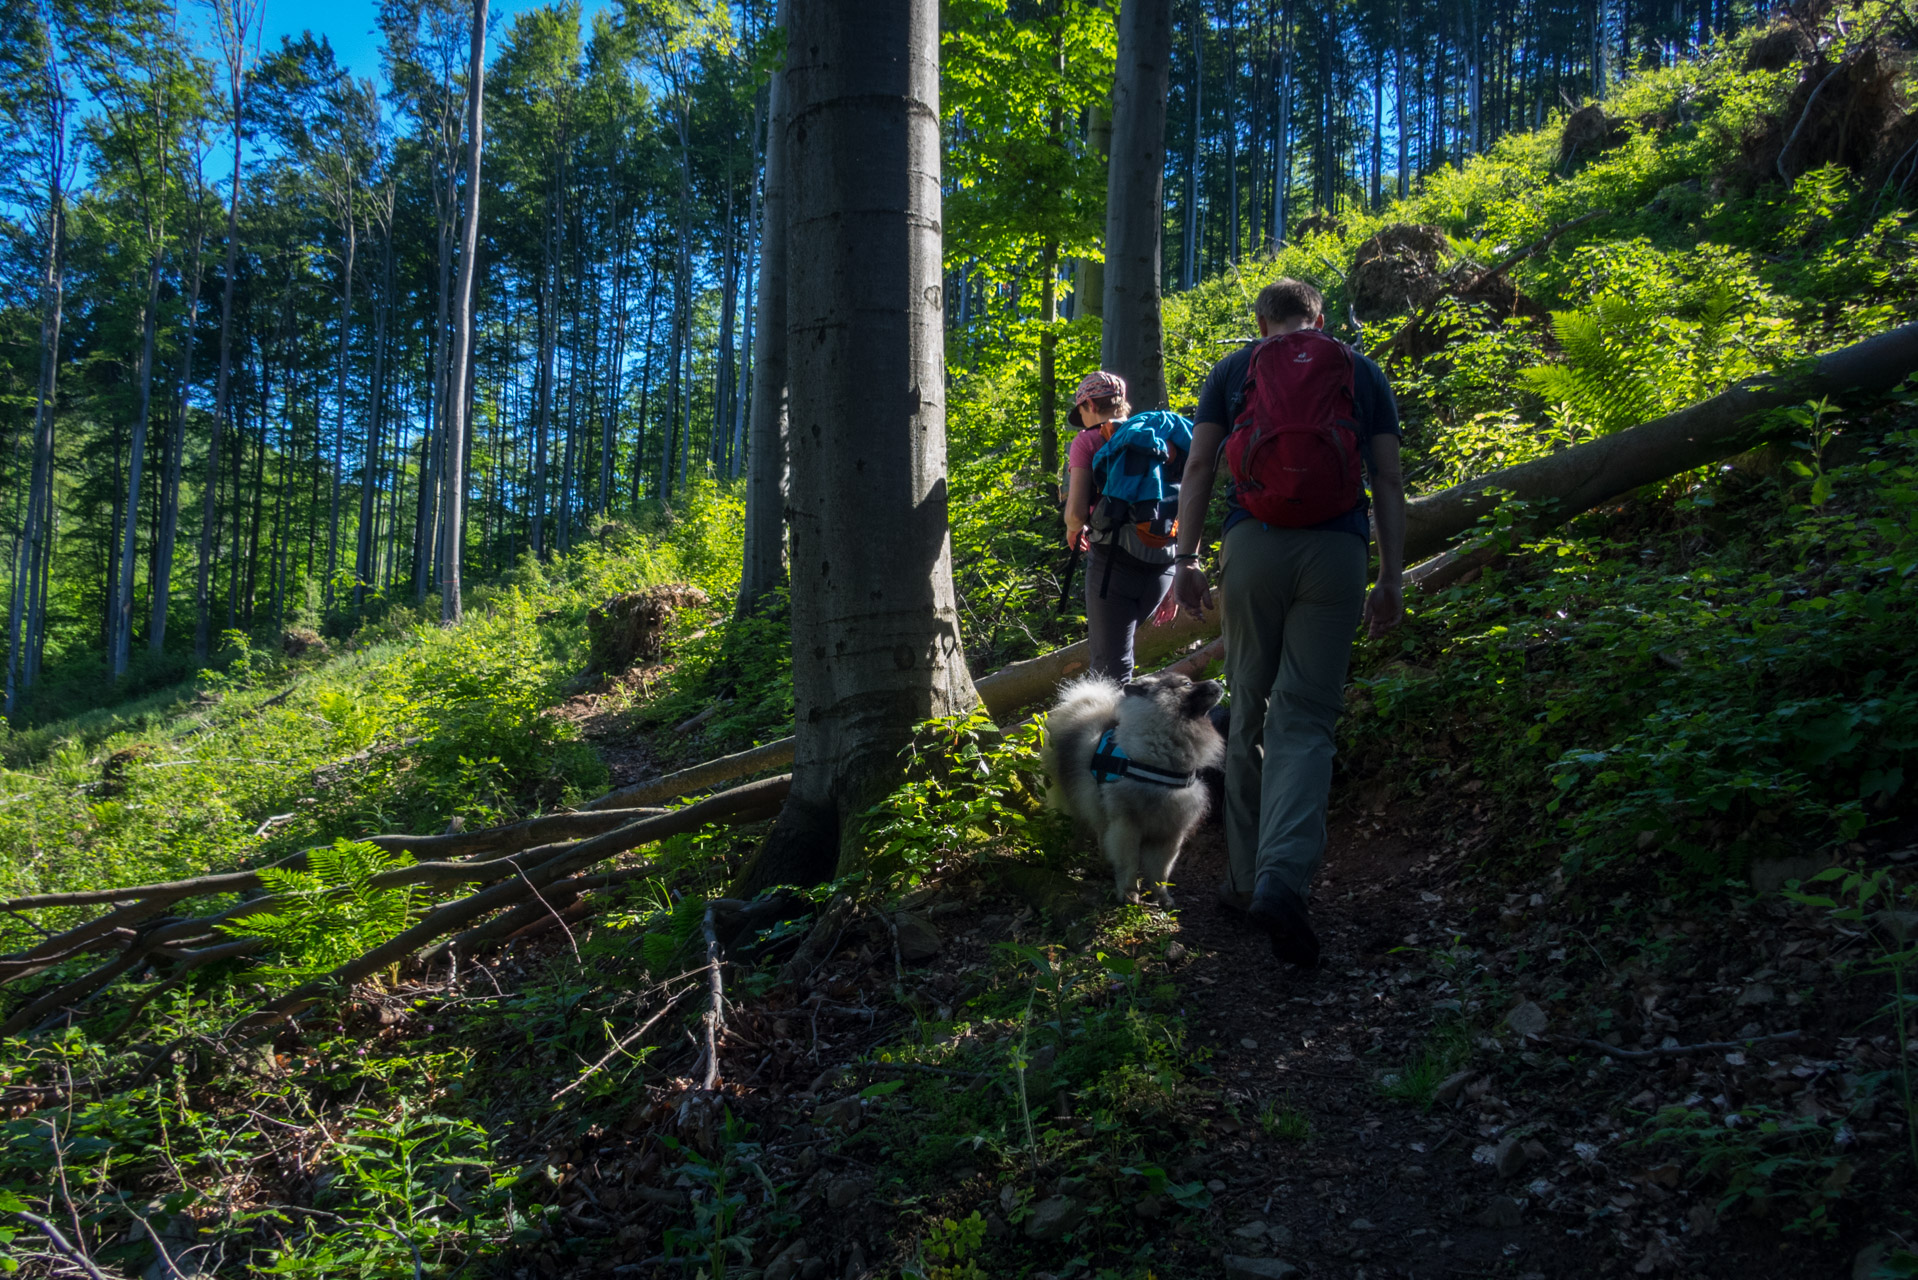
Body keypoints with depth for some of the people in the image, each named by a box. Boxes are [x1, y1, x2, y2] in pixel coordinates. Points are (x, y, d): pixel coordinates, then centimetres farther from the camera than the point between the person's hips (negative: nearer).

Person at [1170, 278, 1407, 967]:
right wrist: (1393, 580, 12)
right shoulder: (1363, 373, 16)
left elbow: (1199, 467, 7)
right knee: (1305, 720, -3)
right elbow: (1389, 480, 11)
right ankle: (1283, 877, -23)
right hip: (1337, 549, 0)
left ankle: (1243, 879, 15)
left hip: (1252, 542, 0)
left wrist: (1186, 560, 7)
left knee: (1247, 711, 11)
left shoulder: (1233, 369, 15)